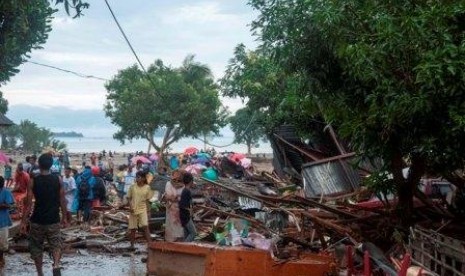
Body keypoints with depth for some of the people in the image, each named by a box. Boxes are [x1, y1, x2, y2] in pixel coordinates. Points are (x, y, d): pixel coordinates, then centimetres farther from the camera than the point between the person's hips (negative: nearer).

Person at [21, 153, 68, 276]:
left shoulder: (33, 181, -7)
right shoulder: (58, 180, -2)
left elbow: (29, 203, -8)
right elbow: (62, 201, 1)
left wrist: (24, 221, -2)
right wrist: (65, 217, 10)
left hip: (37, 220, -1)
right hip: (53, 220, 1)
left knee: (36, 247, 15)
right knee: (56, 245, 7)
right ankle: (56, 265, -21)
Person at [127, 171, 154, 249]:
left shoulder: (147, 188, -2)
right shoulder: (132, 187, -2)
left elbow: (147, 200, 4)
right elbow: (129, 198, 3)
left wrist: (148, 210, 1)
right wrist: (130, 206, -12)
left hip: (143, 210, -1)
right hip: (133, 210, 1)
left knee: (145, 226, -15)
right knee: (132, 229, 7)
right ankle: (132, 245, 21)